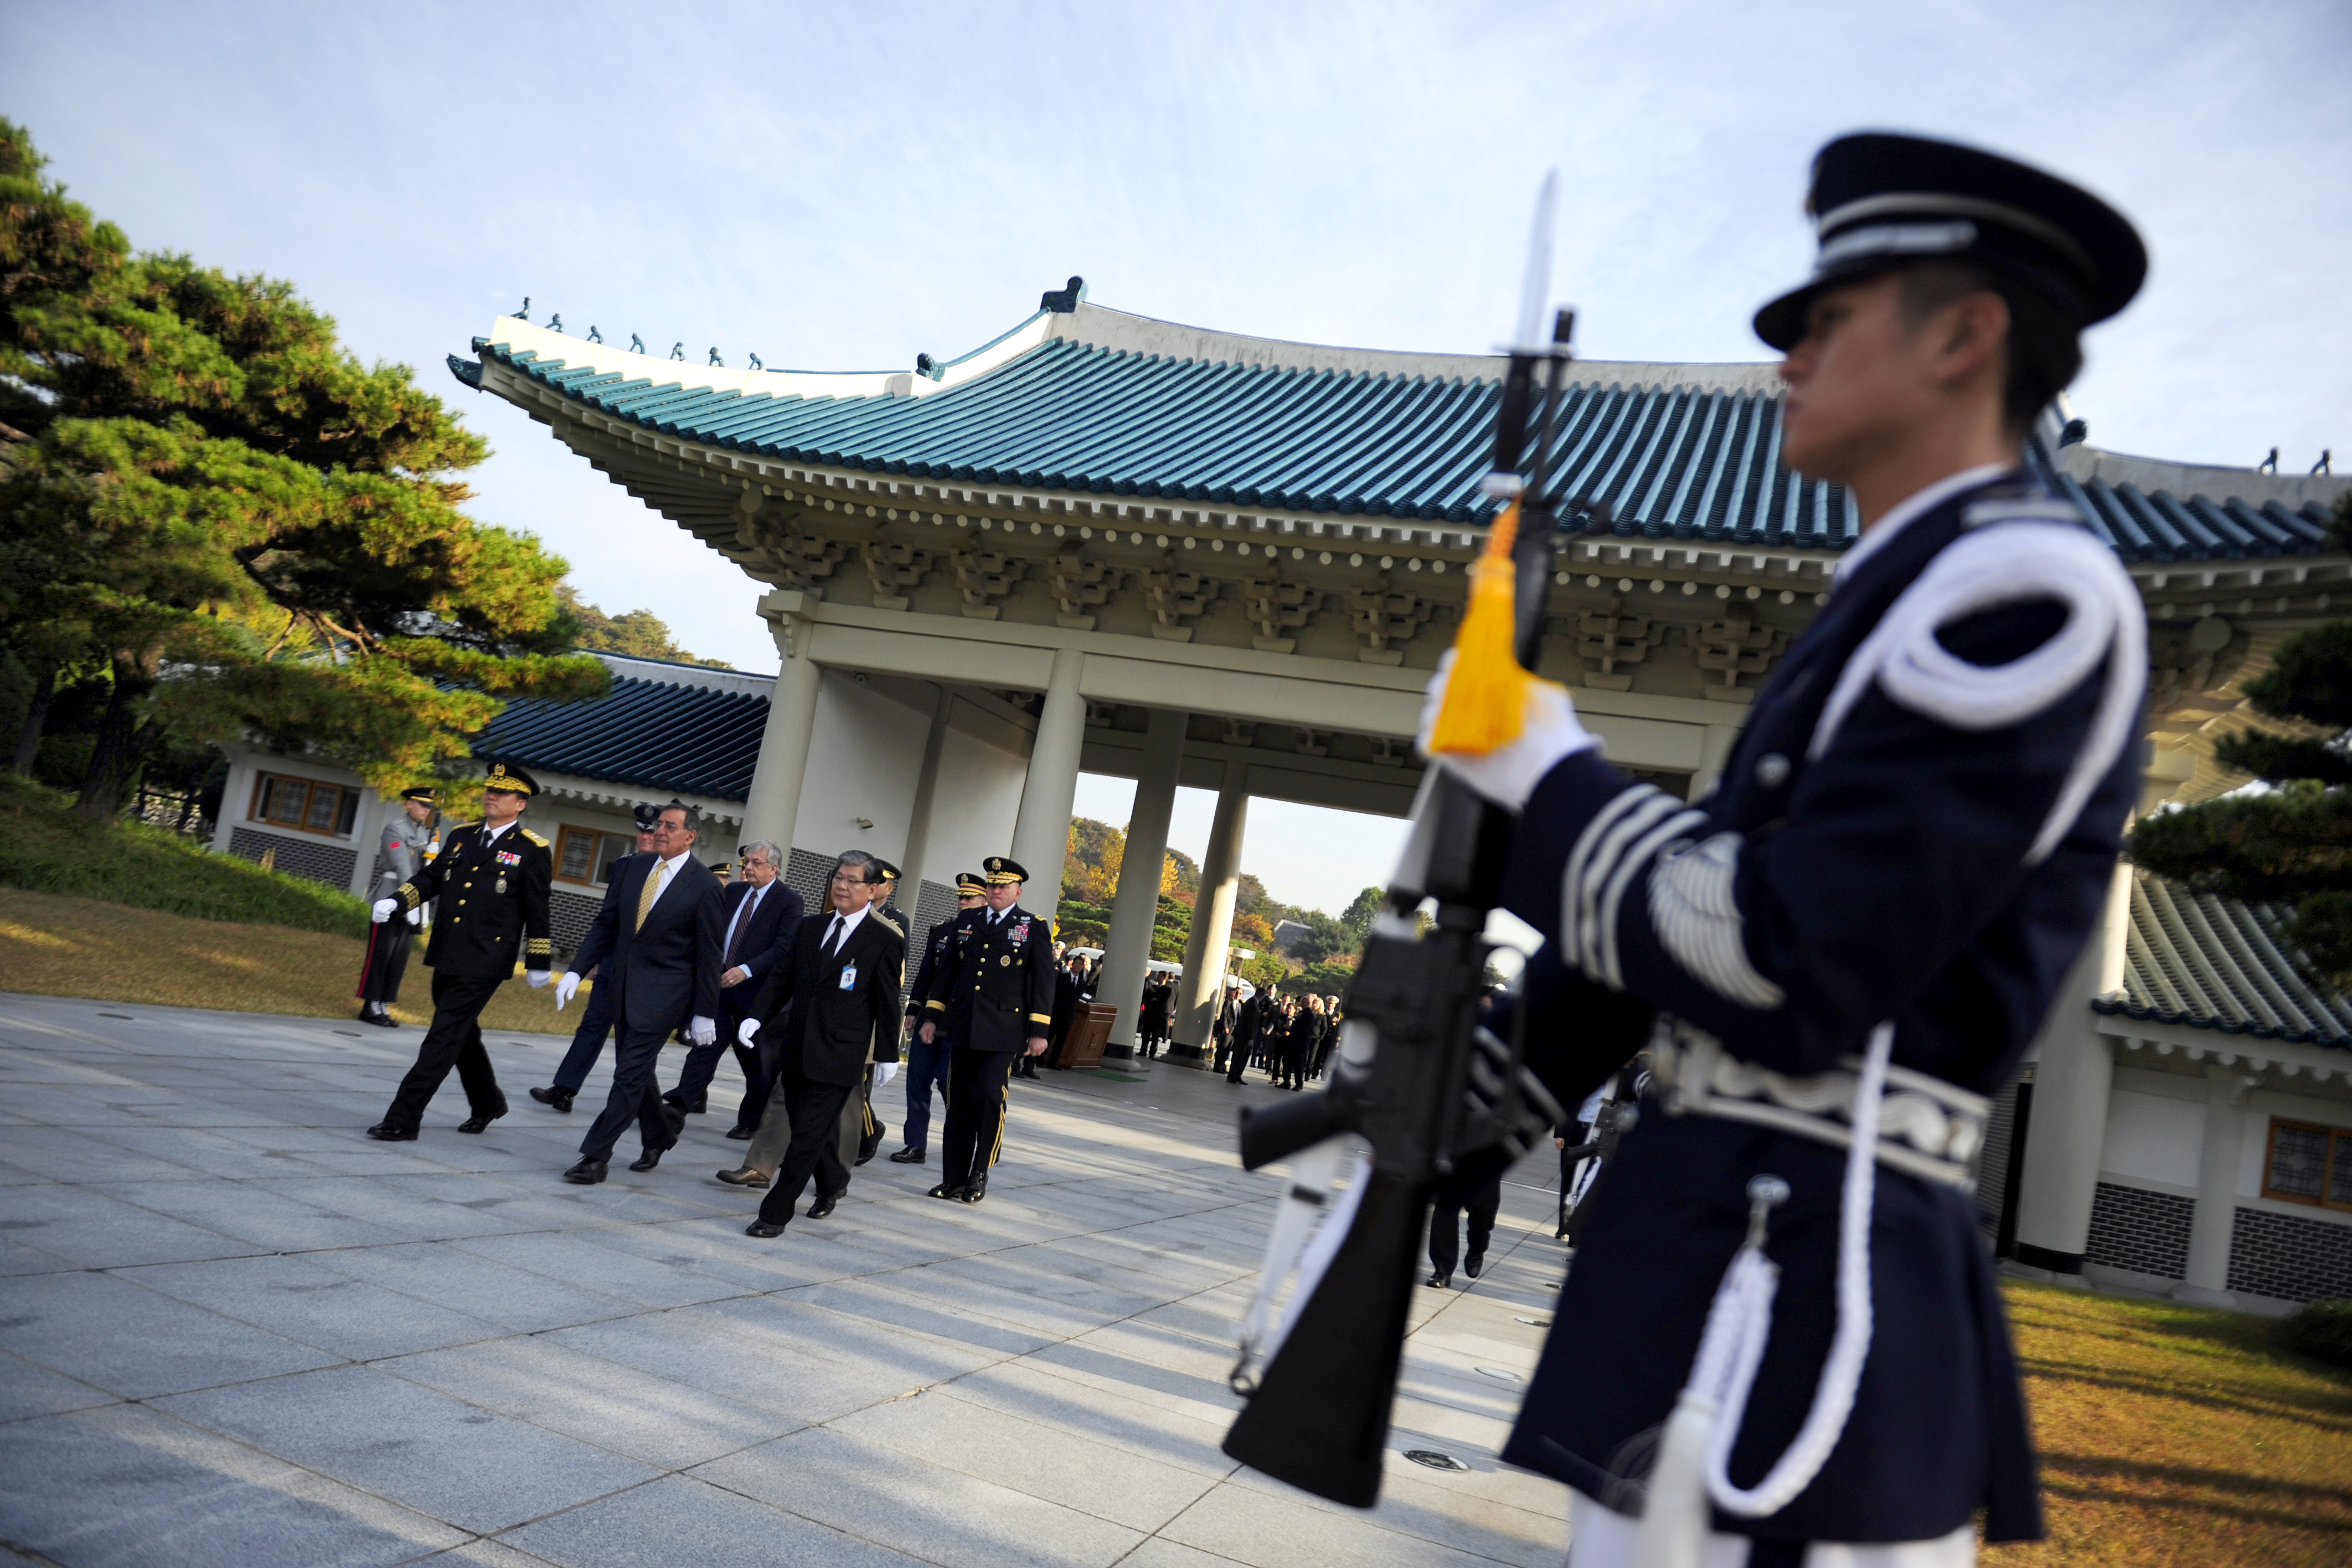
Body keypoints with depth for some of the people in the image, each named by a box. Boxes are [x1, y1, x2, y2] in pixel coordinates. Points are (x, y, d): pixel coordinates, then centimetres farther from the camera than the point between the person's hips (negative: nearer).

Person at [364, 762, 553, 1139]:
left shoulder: (533, 851, -5)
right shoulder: (460, 837, 12)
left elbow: (538, 913, -3)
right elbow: (429, 878, 14)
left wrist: (537, 964, -1)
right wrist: (396, 902, -5)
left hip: (485, 963, -7)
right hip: (446, 956, 7)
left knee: (443, 1039, -8)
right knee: (462, 1035, 19)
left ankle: (403, 1119, -4)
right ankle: (487, 1104, 38)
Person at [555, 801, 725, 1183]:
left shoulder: (704, 885, -10)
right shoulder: (632, 868, 6)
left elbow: (708, 954, -7)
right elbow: (606, 923, 9)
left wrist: (705, 1012, -7)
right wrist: (576, 970, -1)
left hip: (663, 992, -6)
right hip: (623, 984, 6)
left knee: (630, 1074, -7)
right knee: (635, 1070, 15)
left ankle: (595, 1156, 0)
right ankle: (659, 1136, 37)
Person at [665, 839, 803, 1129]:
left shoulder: (789, 901, -8)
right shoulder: (733, 892, 11)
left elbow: (784, 949, -17)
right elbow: (713, 932, 17)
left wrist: (746, 970, -27)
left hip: (755, 989, -4)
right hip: (719, 982, 4)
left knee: (754, 1057, 7)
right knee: (706, 1041, -6)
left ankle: (751, 1121, 20)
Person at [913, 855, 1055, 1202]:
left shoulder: (1034, 928, 2)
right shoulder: (966, 922, 12)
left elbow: (1043, 982, -1)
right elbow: (946, 971, 16)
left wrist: (1039, 1031, -6)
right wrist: (931, 1016, 11)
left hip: (1002, 1032, -4)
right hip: (962, 1029, 4)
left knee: (989, 1097, -13)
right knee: (959, 1104, 7)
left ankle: (980, 1174, 4)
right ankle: (954, 1179, 16)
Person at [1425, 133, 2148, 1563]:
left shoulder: (2028, 586, -12)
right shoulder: (1913, 595, 19)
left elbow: (1784, 971, -20)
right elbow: (1726, 894, 19)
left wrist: (1550, 779, -7)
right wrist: (1517, 1057, 14)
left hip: (1786, 1277, -10)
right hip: (1804, 1254, 10)